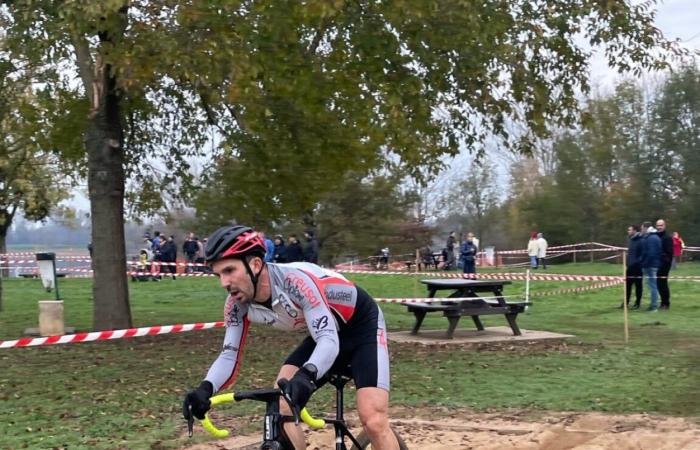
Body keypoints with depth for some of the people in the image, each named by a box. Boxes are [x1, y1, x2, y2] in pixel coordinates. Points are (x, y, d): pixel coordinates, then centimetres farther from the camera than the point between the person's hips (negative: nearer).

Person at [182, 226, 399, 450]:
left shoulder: (295, 280, -36)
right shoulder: (237, 304, -17)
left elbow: (329, 340, -40)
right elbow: (230, 356, -11)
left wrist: (306, 375, -59)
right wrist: (205, 388, -32)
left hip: (363, 325, -6)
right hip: (325, 331, 6)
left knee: (374, 421, -19)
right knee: (280, 406, -11)